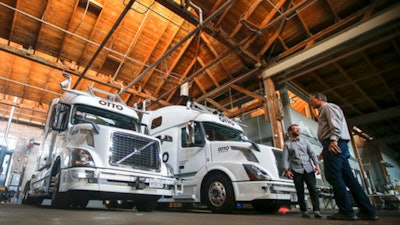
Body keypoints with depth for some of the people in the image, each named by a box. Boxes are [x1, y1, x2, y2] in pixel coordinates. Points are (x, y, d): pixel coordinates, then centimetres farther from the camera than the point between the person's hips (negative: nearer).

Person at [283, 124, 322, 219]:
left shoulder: (305, 141, 17)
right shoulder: (287, 144, 8)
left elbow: (312, 153, 10)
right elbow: (285, 158, 1)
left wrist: (317, 164, -4)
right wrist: (286, 170, -11)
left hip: (309, 169, 2)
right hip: (296, 170, -2)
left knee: (313, 189, -7)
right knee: (300, 192, 2)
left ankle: (316, 210, -3)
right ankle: (304, 211, 10)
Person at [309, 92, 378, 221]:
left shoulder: (328, 106, 5)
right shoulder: (323, 112, 33)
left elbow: (336, 124, -12)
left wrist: (333, 139, -26)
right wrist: (325, 151, 23)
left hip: (333, 144, -10)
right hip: (338, 146, 10)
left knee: (334, 177, -13)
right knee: (348, 178, 5)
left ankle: (346, 211, -13)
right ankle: (367, 211, 5)